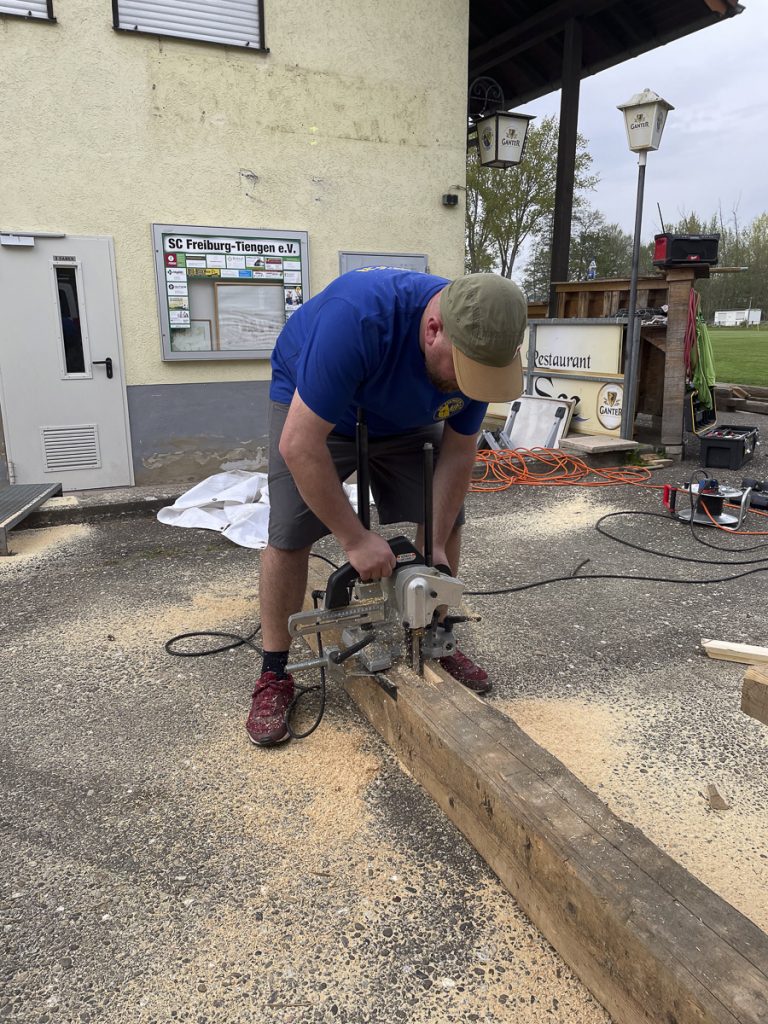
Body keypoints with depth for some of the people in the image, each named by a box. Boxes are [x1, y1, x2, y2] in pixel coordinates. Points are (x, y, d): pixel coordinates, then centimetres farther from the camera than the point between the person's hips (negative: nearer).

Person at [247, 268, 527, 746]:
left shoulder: (479, 347, -24)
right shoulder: (357, 317, -42)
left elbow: (458, 452, -12)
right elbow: (299, 445, -40)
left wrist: (434, 544, -17)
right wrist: (356, 539, -34)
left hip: (405, 417, 5)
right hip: (309, 408, -4)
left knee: (448, 521, -2)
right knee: (289, 535, -16)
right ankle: (274, 677, 0)